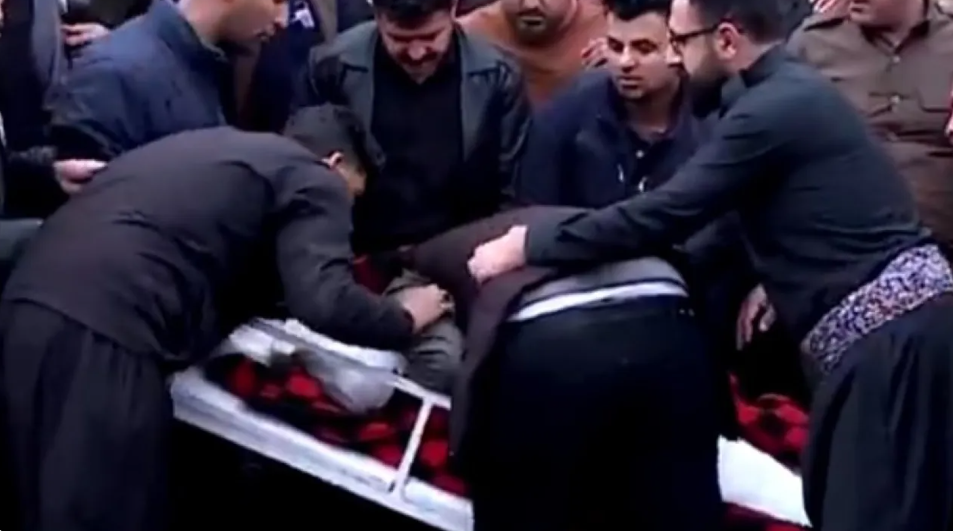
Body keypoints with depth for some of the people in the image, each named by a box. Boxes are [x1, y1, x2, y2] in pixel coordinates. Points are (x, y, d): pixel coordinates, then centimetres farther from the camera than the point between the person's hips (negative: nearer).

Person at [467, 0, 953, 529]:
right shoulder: (789, 91, 16)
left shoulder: (773, 109, -15)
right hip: (897, 315, 9)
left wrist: (528, 245, -8)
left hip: (887, 326, -9)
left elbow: (663, 214, -16)